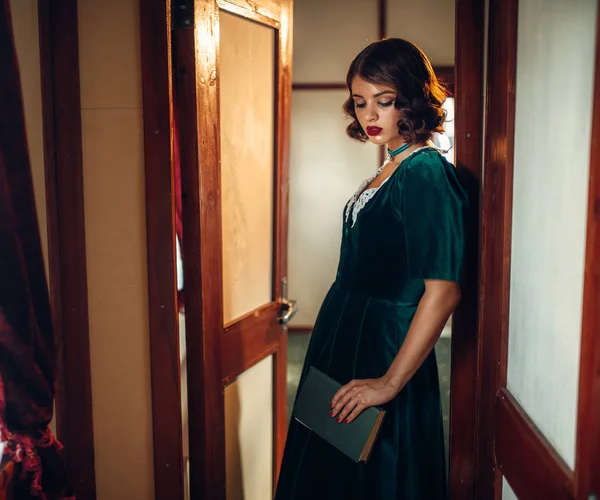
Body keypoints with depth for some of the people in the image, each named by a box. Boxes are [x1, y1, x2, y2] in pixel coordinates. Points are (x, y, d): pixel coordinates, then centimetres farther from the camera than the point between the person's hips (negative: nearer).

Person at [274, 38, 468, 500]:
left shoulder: (426, 173, -18)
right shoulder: (392, 169, 10)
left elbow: (443, 291, -26)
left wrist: (390, 382, -25)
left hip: (383, 348, -9)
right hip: (345, 340, 9)